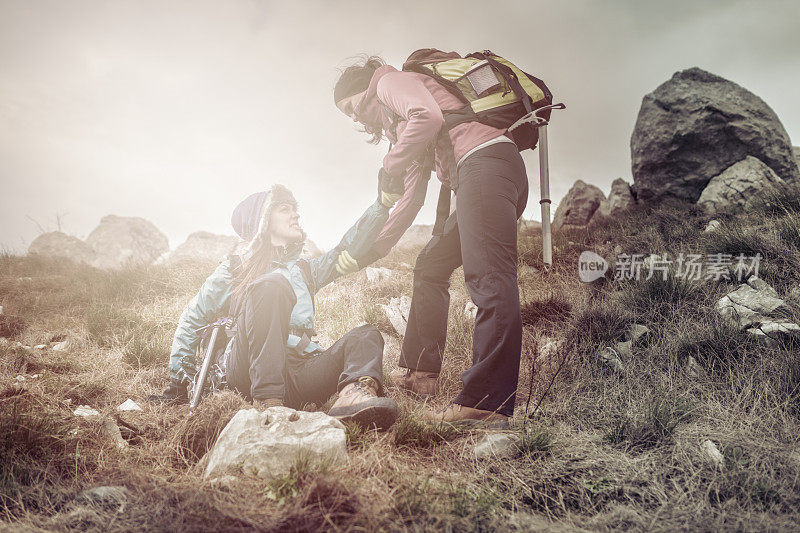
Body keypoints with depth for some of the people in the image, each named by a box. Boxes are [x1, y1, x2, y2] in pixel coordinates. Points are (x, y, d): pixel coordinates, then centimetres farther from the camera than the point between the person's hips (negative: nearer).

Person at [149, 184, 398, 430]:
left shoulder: (304, 269, 28)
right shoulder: (235, 269, 15)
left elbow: (351, 250, 14)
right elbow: (191, 319, 16)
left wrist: (385, 200, 5)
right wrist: (177, 384, 11)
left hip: (300, 372, 5)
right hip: (249, 372, -4)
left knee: (366, 336, -15)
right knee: (272, 285, -26)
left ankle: (353, 395, -52)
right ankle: (267, 402, -44)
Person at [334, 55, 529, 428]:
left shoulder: (391, 82, 11)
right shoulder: (398, 125, 36)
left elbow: (429, 116, -14)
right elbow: (412, 198, 30)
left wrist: (389, 170, -5)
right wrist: (369, 251, 28)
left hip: (485, 159, -10)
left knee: (489, 278, -21)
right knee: (430, 267, 17)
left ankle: (487, 404, -28)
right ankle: (420, 375, 19)